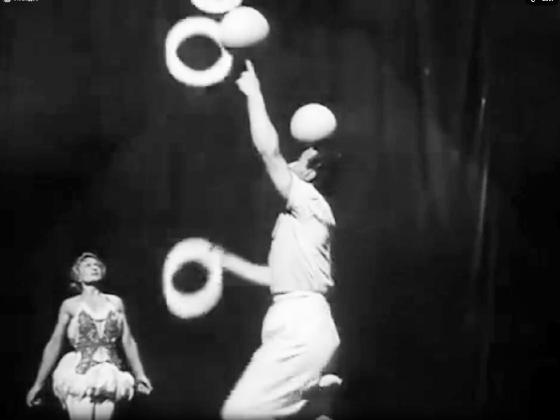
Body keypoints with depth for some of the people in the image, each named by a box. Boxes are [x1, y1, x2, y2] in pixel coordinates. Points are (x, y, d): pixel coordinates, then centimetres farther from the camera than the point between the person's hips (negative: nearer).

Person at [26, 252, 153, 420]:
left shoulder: (115, 302, 12)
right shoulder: (70, 305, 4)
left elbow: (128, 342, 13)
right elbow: (54, 345, 7)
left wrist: (139, 375, 7)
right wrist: (38, 384, 8)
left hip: (108, 376, 3)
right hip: (80, 374, -3)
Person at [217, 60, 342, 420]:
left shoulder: (312, 202, -4)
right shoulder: (298, 217, 22)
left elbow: (269, 150, -13)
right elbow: (277, 276, 28)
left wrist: (253, 92, -5)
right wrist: (227, 260, 33)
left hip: (302, 329, -10)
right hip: (296, 326, 10)